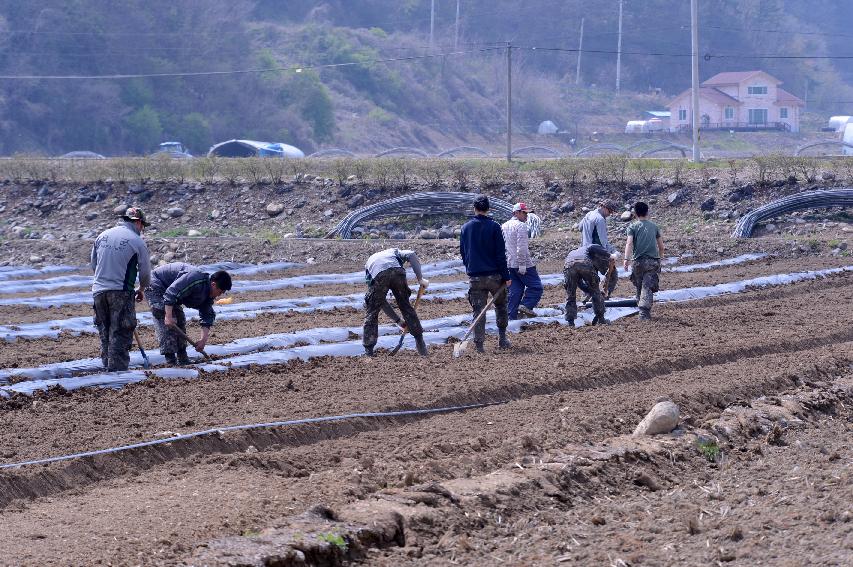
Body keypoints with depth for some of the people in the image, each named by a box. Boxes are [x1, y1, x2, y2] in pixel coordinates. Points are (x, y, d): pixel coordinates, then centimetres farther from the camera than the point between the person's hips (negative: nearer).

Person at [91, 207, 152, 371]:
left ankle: (107, 366, 20)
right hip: (121, 292, -5)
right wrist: (141, 290, 19)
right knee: (120, 335, -2)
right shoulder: (137, 241, -5)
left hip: (99, 290, 5)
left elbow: (93, 264, 16)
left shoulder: (103, 236, 9)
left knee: (105, 333, 15)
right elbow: (145, 272, 0)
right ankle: (118, 370, -5)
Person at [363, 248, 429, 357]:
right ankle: (421, 346, 25)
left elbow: (382, 302, 38)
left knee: (372, 312, 15)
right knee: (406, 307, 18)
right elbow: (411, 255, 12)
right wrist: (420, 278, 12)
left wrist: (399, 321, 41)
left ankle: (368, 350, 13)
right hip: (397, 272, 0)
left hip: (377, 276, 0)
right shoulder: (394, 252, 39)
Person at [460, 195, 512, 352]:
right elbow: (501, 254, -7)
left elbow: (463, 252, 13)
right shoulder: (494, 227, -6)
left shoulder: (466, 228, 5)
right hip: (494, 275, -2)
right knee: (501, 305, 17)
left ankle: (479, 344, -4)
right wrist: (506, 276, -4)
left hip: (474, 277, 2)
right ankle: (502, 339, 15)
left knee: (478, 310, 3)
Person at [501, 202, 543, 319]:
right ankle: (526, 305, -16)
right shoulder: (520, 226, -12)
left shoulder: (504, 226, 15)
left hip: (509, 264, 8)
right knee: (536, 286, -1)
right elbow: (521, 247, -20)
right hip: (523, 264, -8)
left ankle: (511, 316, 5)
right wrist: (522, 265, -21)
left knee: (515, 290, 9)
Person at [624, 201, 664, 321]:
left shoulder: (633, 227, 4)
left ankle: (643, 311, 18)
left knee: (639, 287, 14)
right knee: (647, 288, -7)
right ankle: (644, 313, -21)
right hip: (653, 261, 1)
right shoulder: (654, 226, 13)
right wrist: (660, 258, 33)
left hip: (639, 261, -1)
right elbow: (661, 246, 17)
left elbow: (629, 243, -11)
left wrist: (626, 259, -19)